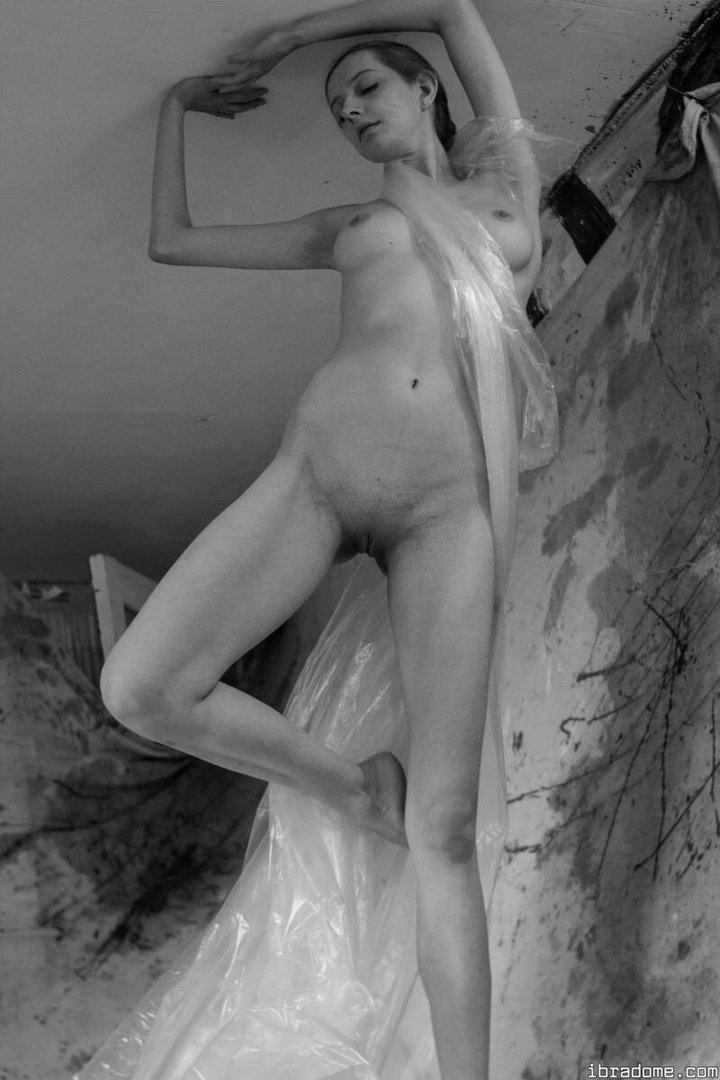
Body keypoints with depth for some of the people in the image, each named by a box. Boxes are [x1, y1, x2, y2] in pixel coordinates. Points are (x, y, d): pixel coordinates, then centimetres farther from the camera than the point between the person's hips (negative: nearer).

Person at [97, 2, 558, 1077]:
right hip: (317, 466, 3)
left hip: (451, 505, -3)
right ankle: (354, 785, 5)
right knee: (141, 687, -18)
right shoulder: (348, 226, 26)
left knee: (444, 825, -11)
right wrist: (180, 104, 36)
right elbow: (170, 241, 29)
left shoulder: (509, 187, 22)